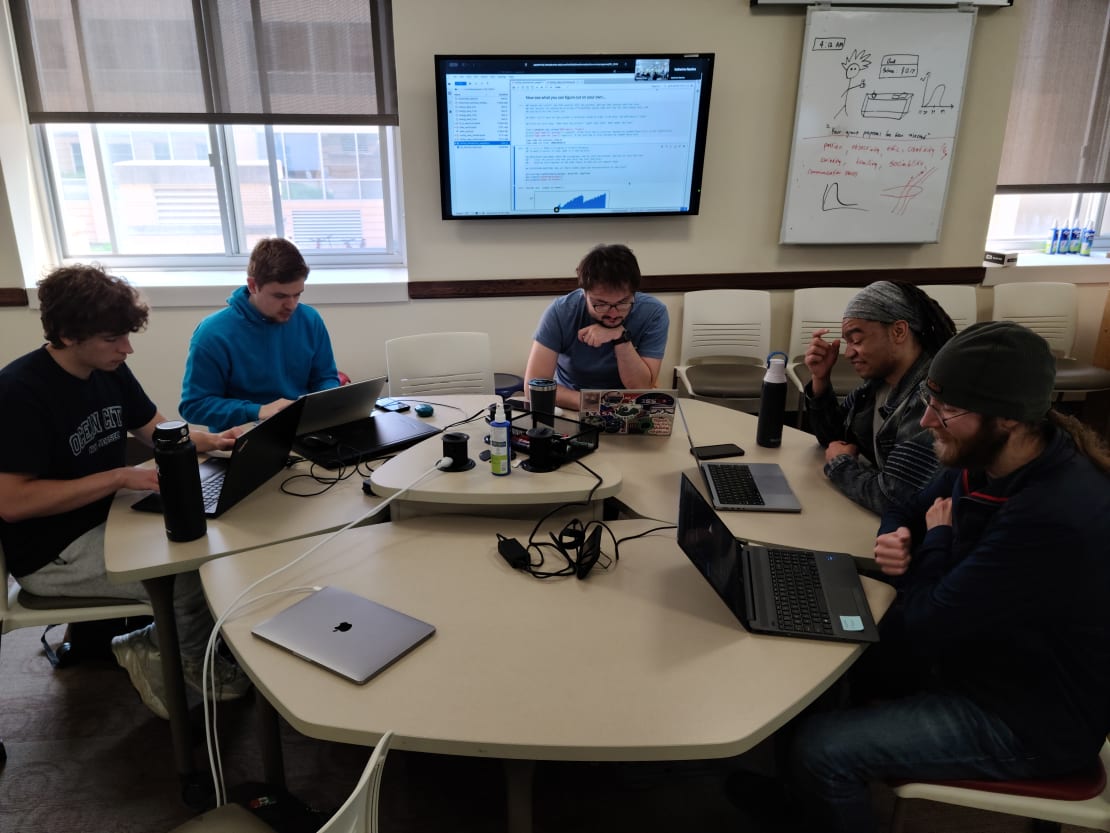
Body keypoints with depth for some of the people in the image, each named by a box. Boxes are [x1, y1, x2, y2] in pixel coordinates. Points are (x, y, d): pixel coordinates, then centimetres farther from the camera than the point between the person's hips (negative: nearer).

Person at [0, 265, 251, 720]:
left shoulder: (110, 370, 1)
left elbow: (157, 431, 11)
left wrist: (209, 440, -10)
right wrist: (121, 477, -28)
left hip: (108, 520, 8)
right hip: (51, 552, -8)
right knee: (197, 574, -19)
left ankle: (160, 646, 11)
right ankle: (186, 662, 11)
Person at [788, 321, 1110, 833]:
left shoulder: (1055, 518, -36)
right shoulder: (984, 460, -8)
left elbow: (925, 625, -30)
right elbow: (908, 511, 9)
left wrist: (937, 541, -13)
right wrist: (895, 541, -14)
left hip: (1031, 718, -9)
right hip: (982, 651, 9)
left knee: (818, 750, -16)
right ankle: (785, 789, 32)